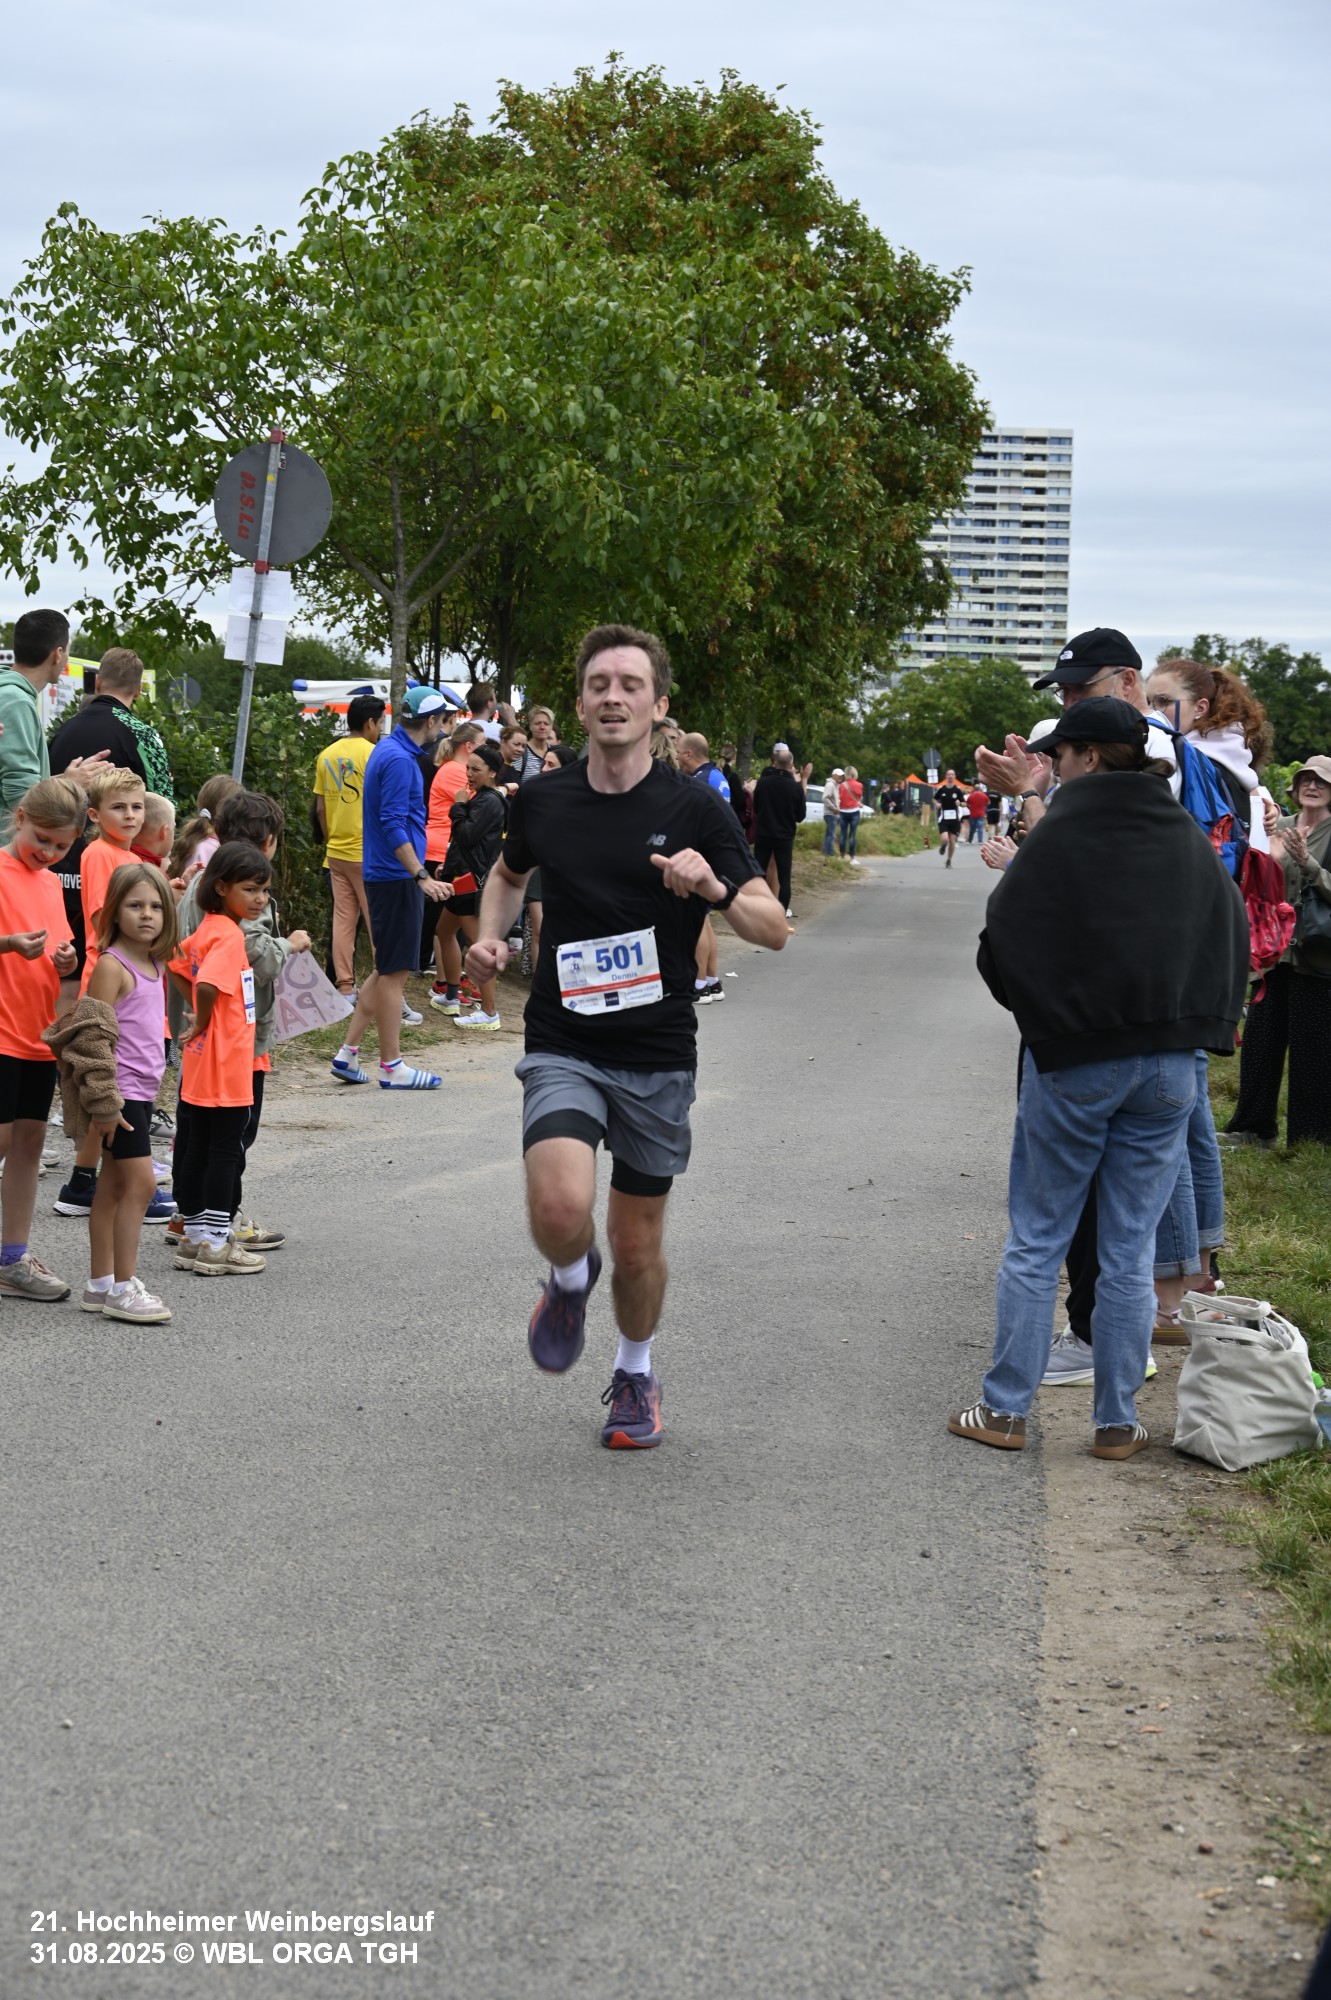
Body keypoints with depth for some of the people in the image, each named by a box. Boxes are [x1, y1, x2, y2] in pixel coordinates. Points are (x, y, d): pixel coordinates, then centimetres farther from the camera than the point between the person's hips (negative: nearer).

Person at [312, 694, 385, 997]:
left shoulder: (326, 756, 7)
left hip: (336, 853, 6)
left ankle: (344, 985, 9)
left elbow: (320, 808, 10)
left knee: (343, 919, 9)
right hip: (367, 853, -6)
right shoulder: (373, 755, -12)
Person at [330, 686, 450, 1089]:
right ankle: (391, 1066, 3)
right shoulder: (399, 759, -17)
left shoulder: (386, 749, 14)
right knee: (394, 972, -3)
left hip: (384, 874, 10)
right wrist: (421, 876, -25)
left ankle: (348, 1054, 15)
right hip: (396, 877, -10)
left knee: (388, 970, 15)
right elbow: (393, 825, -23)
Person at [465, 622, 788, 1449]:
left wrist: (715, 889, -26)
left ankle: (637, 1376, 38)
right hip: (563, 1047, 1)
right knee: (560, 1208, -23)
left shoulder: (694, 809, -6)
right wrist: (491, 934, 6)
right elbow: (510, 873, 25)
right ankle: (571, 1282, 14)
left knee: (638, 1242, 9)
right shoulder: (543, 801, 1)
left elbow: (774, 929, -7)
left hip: (657, 1056, 0)